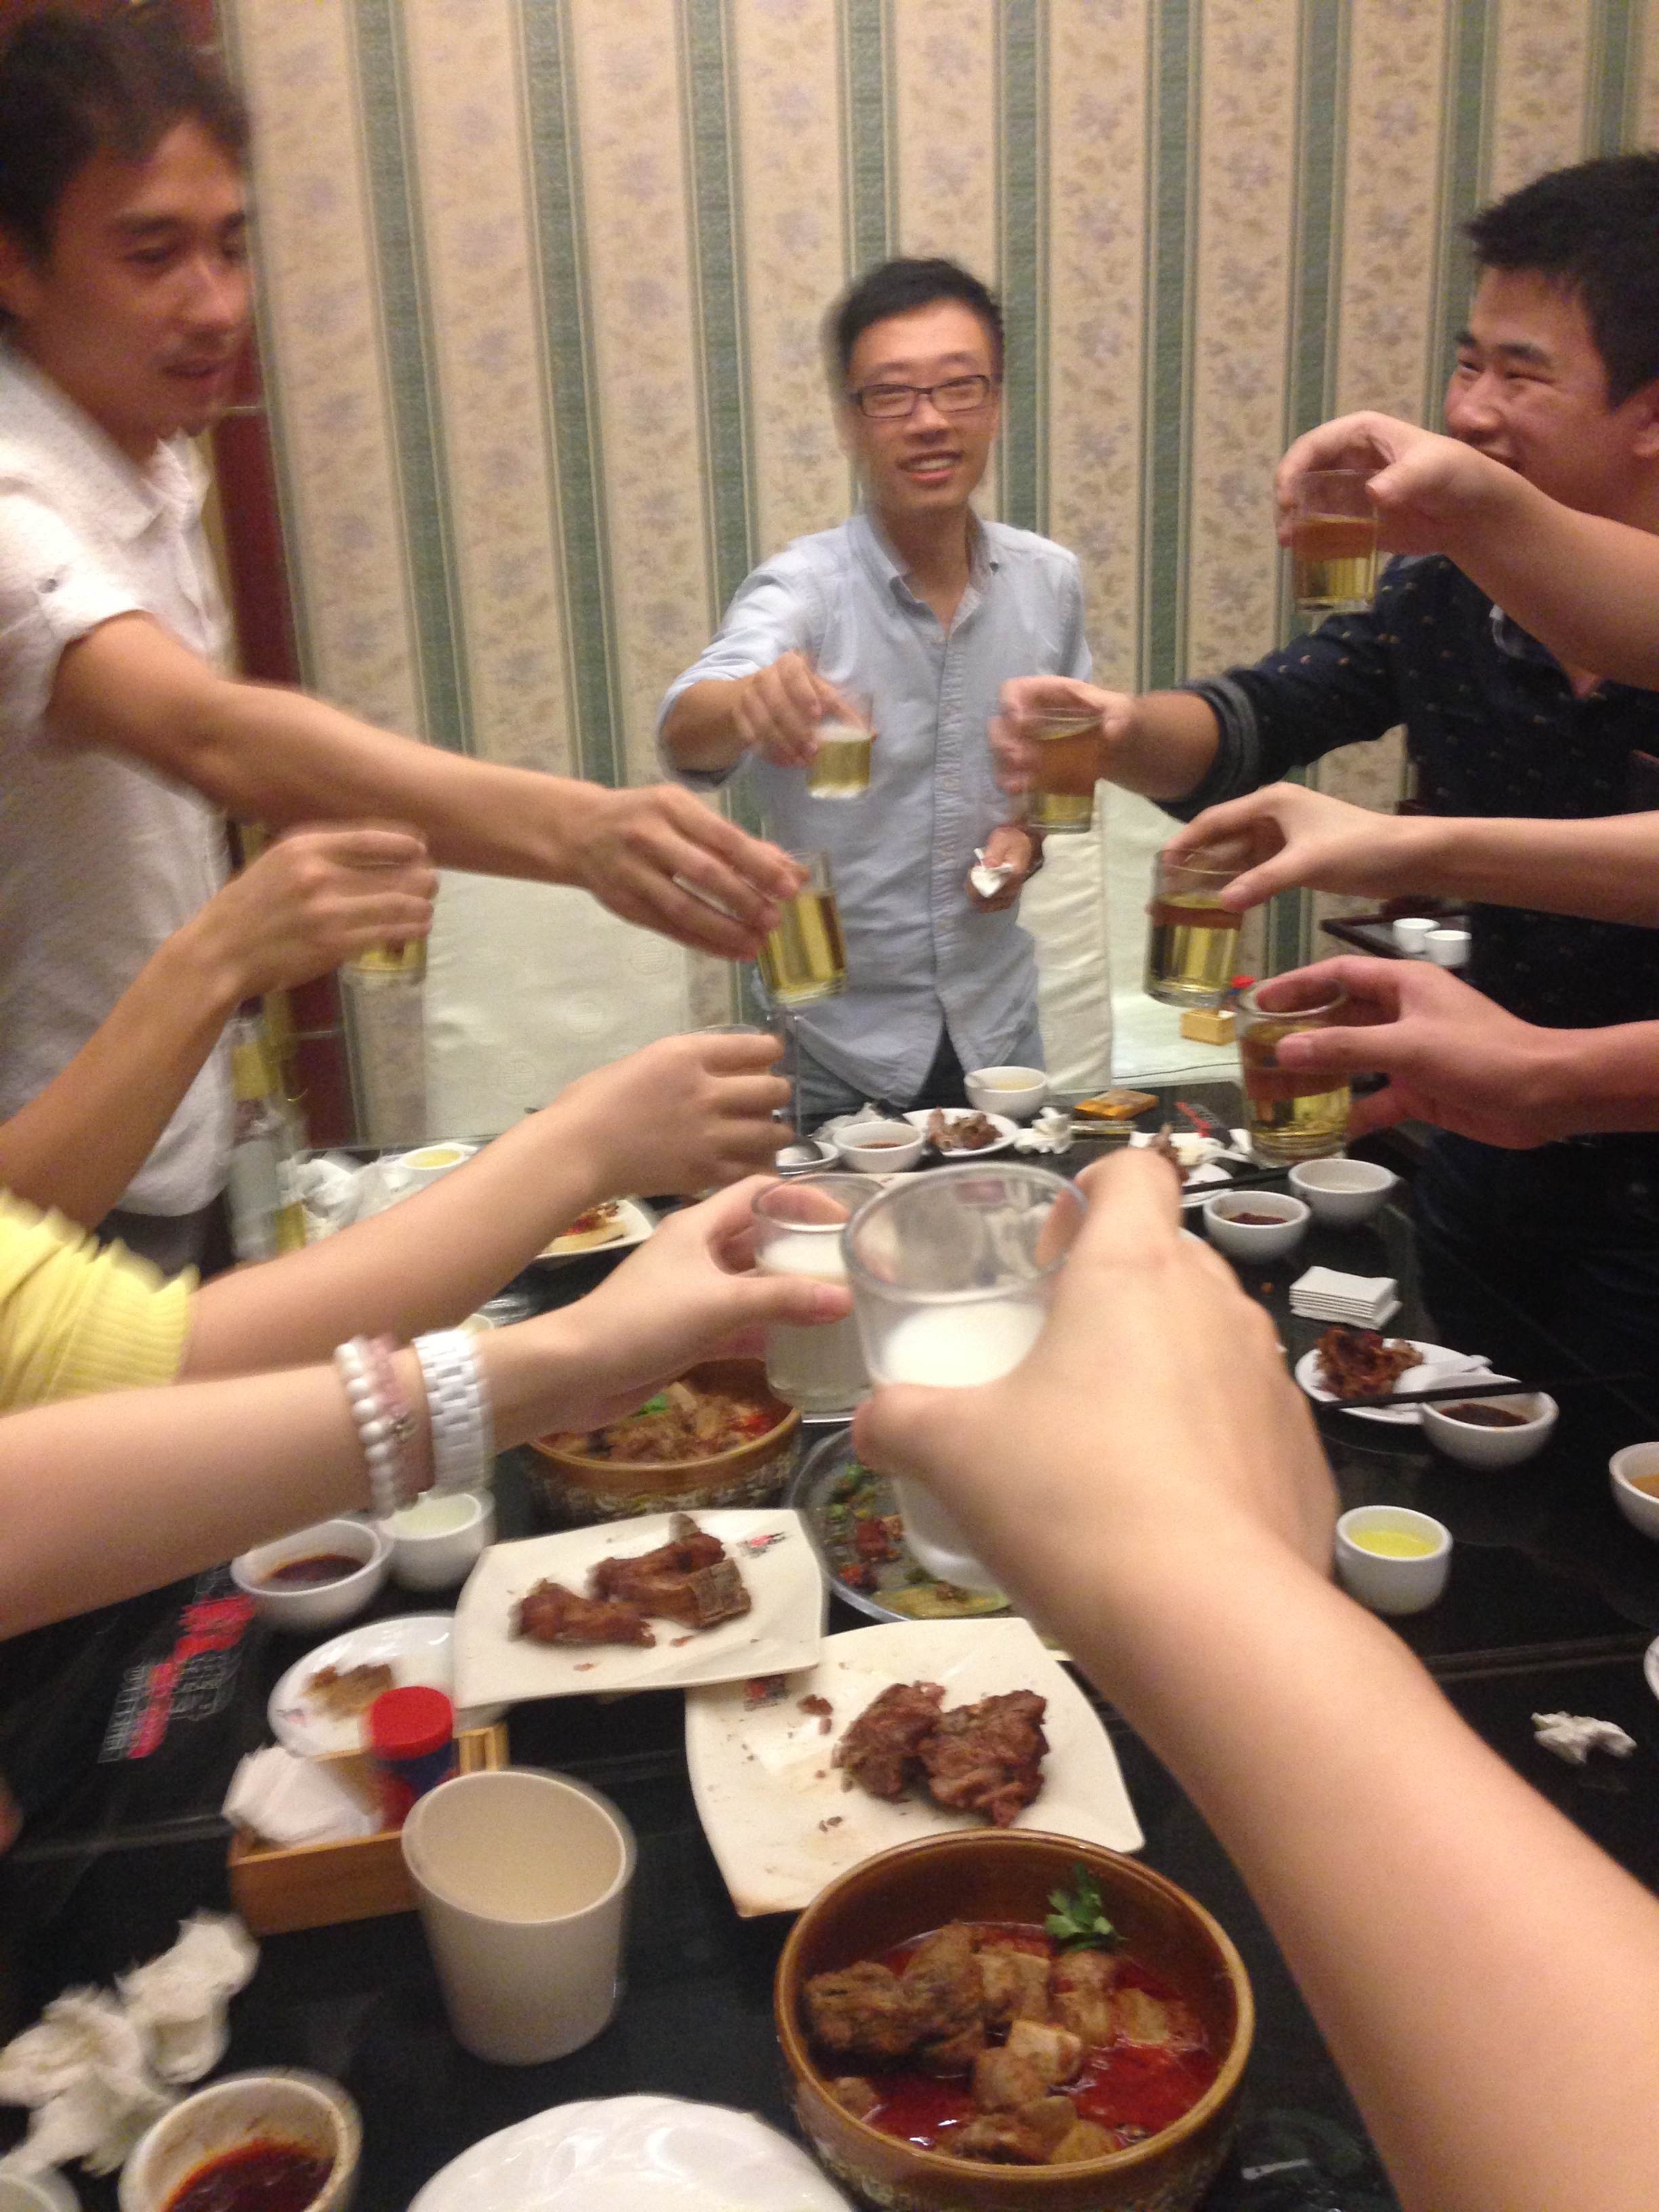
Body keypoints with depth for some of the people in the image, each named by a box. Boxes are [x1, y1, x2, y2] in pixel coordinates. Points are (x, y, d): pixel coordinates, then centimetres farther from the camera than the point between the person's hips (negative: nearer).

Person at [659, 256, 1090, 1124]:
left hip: (996, 1028, 3)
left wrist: (1030, 834, -7)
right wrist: (748, 705, -55)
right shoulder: (805, 586, -15)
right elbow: (684, 731, -33)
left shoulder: (1050, 579, -2)